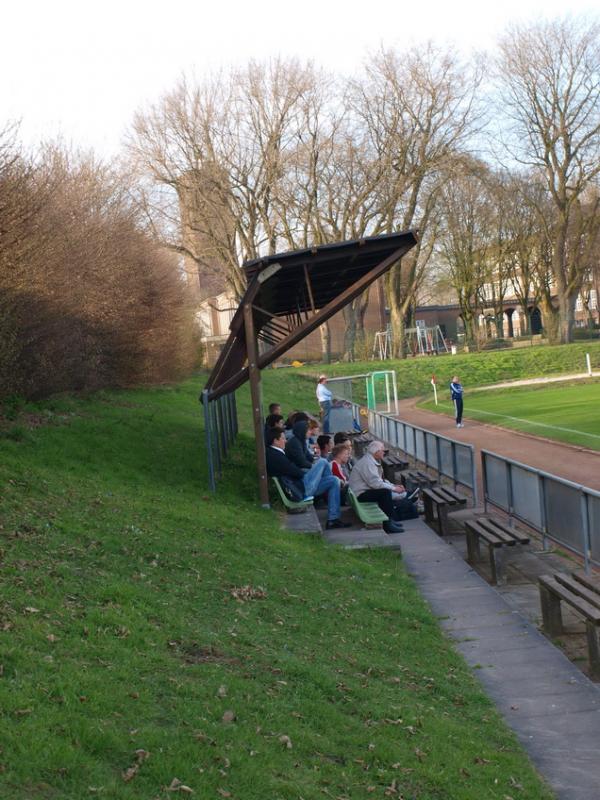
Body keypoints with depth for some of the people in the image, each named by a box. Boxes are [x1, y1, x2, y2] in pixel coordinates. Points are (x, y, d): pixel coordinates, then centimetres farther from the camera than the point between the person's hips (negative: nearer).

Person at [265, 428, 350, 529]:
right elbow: (295, 472, -19)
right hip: (301, 489, -11)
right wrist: (307, 473, -1)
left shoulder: (271, 453, 13)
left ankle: (333, 519, 16)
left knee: (334, 481, 16)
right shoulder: (274, 455, -21)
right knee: (322, 462, -6)